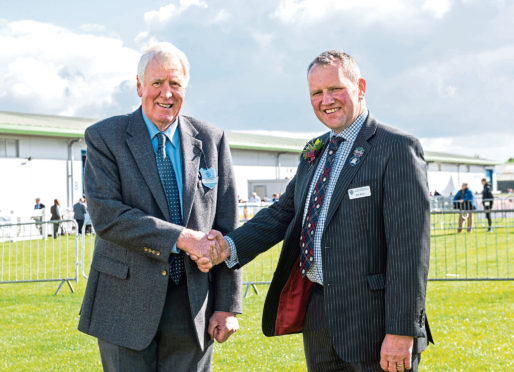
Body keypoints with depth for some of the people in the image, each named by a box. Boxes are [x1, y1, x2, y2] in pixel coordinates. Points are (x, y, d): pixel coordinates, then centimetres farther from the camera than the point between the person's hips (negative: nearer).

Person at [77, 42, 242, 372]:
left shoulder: (211, 140, 6)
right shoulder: (105, 138, -2)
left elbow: (226, 228, 4)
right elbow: (105, 215, -14)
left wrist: (228, 304, 0)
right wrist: (180, 238, -20)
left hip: (194, 307, 2)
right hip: (127, 305, -2)